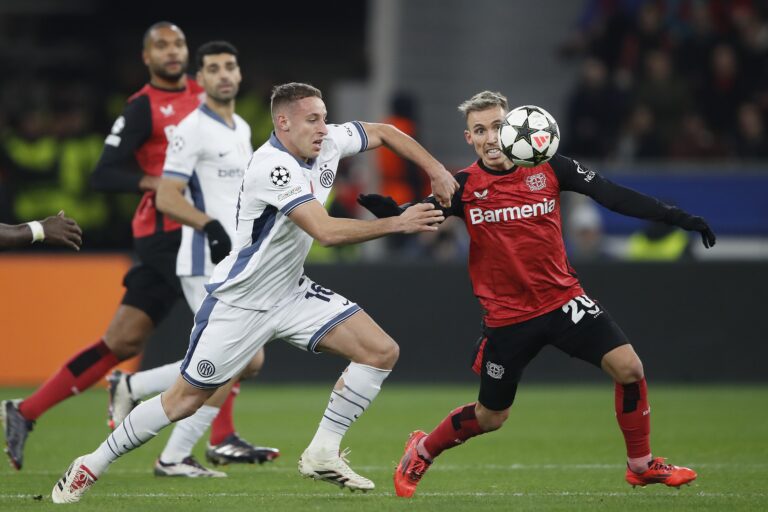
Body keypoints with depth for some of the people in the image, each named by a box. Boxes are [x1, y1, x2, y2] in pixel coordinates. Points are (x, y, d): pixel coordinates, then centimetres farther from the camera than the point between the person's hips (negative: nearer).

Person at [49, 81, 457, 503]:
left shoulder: (328, 143, -4)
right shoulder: (272, 166, -28)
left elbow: (384, 132, 16)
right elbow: (326, 231, -35)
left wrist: (435, 170, 7)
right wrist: (397, 224, -32)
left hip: (291, 293, 7)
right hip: (239, 301, -7)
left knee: (381, 351, -7)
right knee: (186, 398, -1)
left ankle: (322, 453, 1)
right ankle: (91, 466, 15)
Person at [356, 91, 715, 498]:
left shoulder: (547, 168, -6)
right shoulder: (463, 187, -7)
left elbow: (613, 196, -6)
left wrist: (677, 217, -13)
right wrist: (386, 210, -34)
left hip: (564, 300, 1)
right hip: (507, 316, -1)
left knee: (628, 368, -16)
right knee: (489, 417, 7)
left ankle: (642, 466, 4)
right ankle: (421, 452, 36)